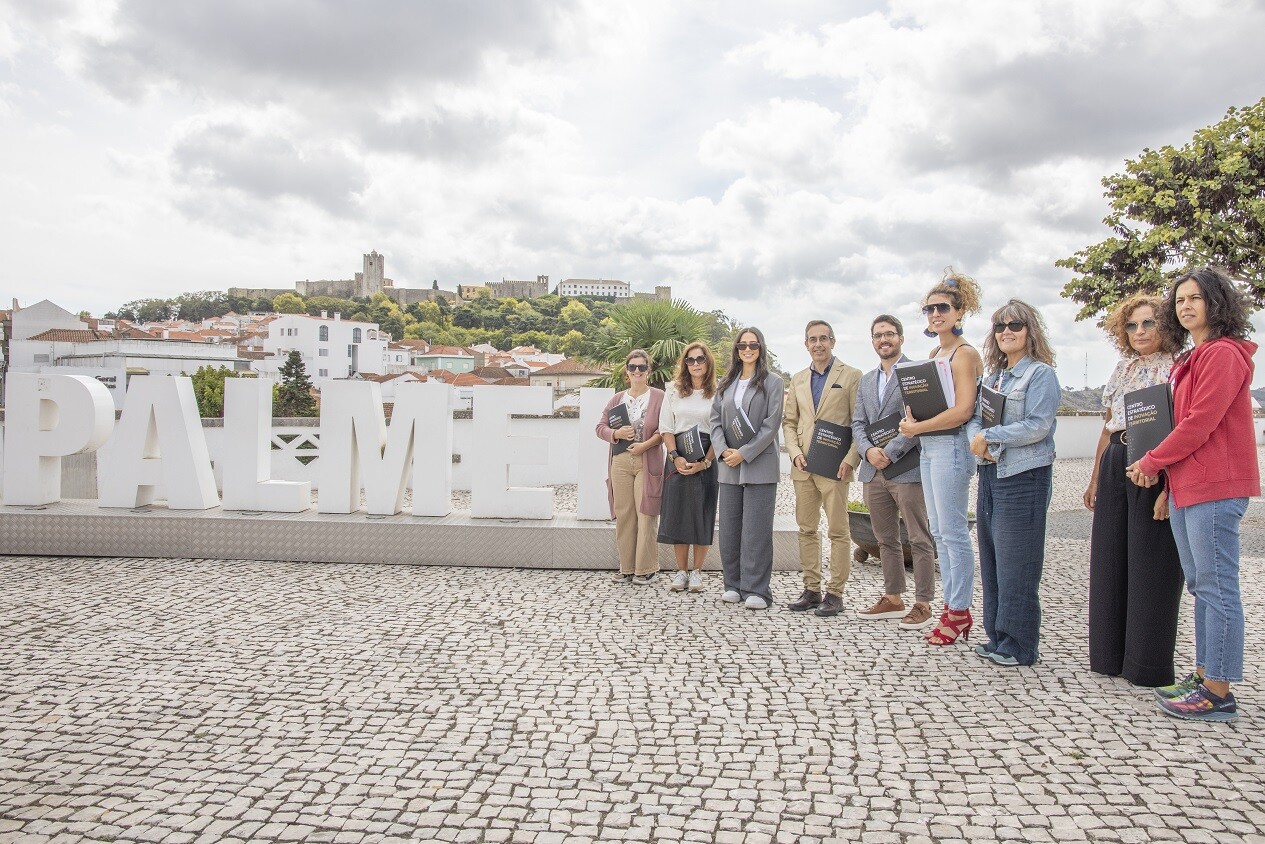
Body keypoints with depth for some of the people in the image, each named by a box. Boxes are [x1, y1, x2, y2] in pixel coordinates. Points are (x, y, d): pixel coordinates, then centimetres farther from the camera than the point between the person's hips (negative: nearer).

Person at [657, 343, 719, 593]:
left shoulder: (717, 393, 2)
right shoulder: (673, 390, 7)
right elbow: (666, 427, 4)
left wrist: (704, 463, -12)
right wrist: (676, 457, -9)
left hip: (707, 459, -1)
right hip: (678, 457, 2)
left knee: (702, 514, 1)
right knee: (677, 513, 2)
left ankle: (697, 572, 12)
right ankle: (681, 571, 12)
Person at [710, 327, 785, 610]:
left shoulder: (772, 382, 1)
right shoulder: (726, 384, 14)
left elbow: (771, 425, -7)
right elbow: (715, 420, 11)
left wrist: (744, 453, -13)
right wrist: (724, 451, -6)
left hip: (759, 465, -4)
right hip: (729, 467, 5)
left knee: (756, 530, -4)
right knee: (729, 529, 7)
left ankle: (756, 590, 3)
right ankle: (734, 585, 17)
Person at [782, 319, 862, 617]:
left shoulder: (851, 376, 0)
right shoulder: (798, 379, 14)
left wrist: (850, 459, -13)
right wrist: (795, 453, 0)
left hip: (834, 466, -5)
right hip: (803, 467, 5)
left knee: (838, 531, -1)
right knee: (807, 529, 9)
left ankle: (835, 593, 6)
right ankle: (811, 589, 17)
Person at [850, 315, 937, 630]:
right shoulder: (866, 380, 18)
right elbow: (858, 423, 13)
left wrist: (890, 452, -17)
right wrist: (868, 450, -7)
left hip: (907, 470, -7)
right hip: (873, 472, 7)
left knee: (920, 541, 0)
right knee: (886, 540, 13)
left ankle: (923, 605, 7)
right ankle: (893, 599, 23)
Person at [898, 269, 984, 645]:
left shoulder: (964, 354, -9)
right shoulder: (934, 353, 17)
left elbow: (962, 410, -18)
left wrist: (917, 428, -13)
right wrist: (912, 419, -2)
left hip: (951, 446, -9)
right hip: (928, 447, 9)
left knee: (953, 532, -3)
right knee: (939, 532, 11)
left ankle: (959, 612, 6)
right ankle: (951, 605, 20)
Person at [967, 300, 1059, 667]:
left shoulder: (1041, 373, -6)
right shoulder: (993, 376, 16)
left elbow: (1038, 426, -17)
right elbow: (974, 418, 11)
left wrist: (989, 437, -13)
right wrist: (977, 441, -10)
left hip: (1024, 476, -8)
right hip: (990, 474, 8)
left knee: (1016, 564, -3)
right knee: (991, 561, 11)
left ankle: (1019, 647, 7)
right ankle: (998, 638, 21)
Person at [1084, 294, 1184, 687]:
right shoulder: (1122, 369, 16)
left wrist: (1169, 488, -22)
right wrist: (1095, 478, 16)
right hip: (1115, 468, 7)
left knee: (1150, 565, -1)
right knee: (1110, 560, 10)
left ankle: (1147, 664, 11)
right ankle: (1111, 654, 22)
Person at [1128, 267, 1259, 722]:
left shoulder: (1224, 354, -11)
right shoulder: (1191, 359, 19)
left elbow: (1200, 423, -17)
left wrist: (1151, 462, -7)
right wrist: (1158, 465, 6)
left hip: (1214, 487, -10)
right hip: (1186, 486, 10)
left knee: (1217, 588, -5)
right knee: (1200, 585, 14)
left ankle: (1218, 694, 1)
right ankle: (1204, 675, 23)